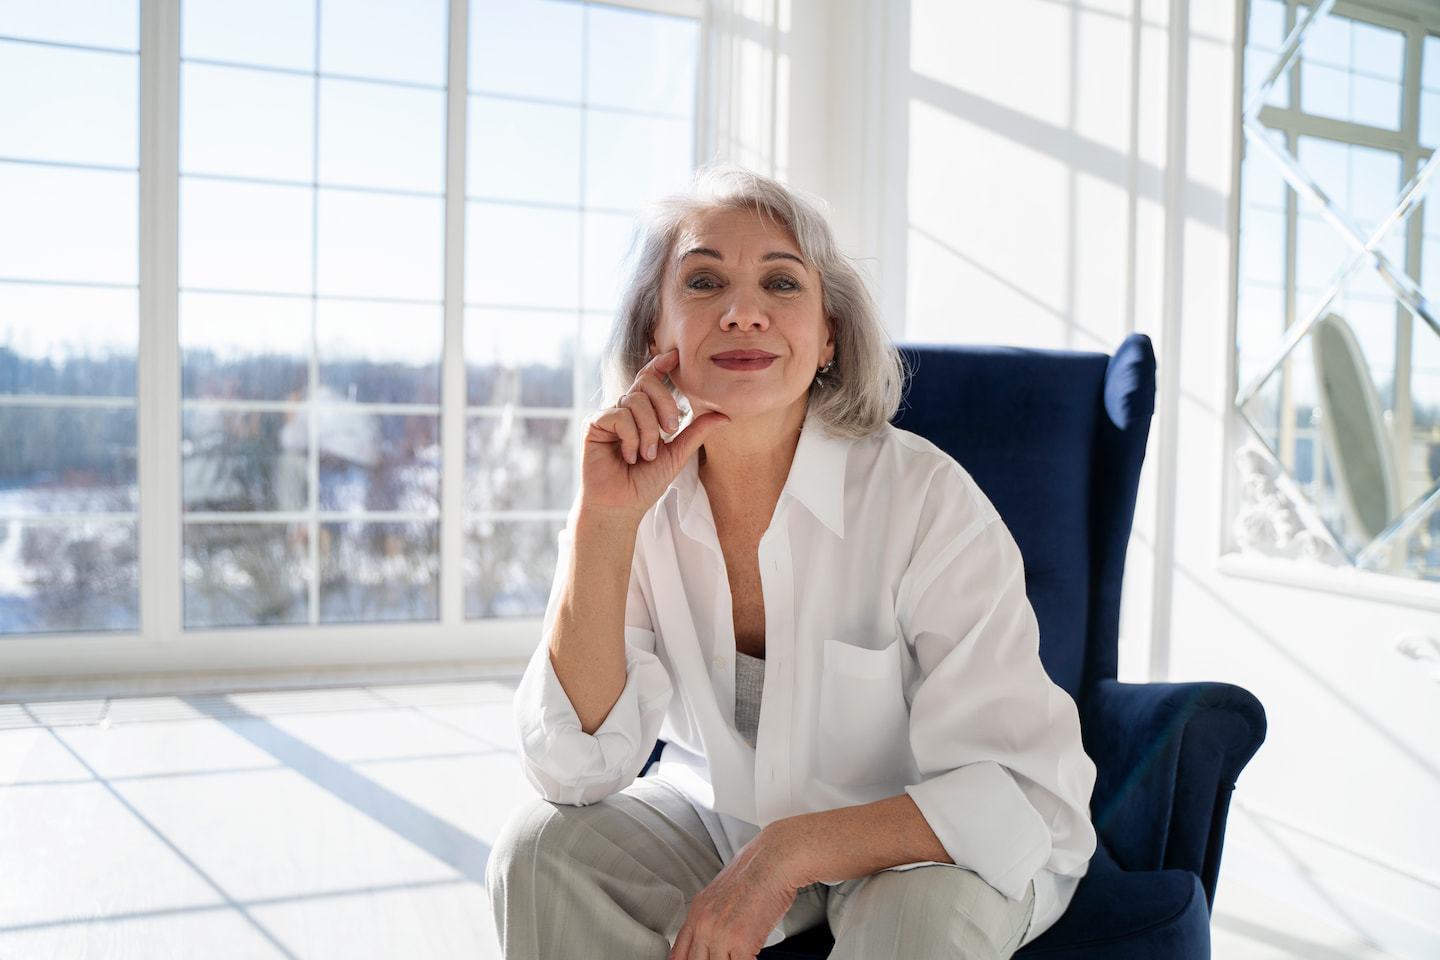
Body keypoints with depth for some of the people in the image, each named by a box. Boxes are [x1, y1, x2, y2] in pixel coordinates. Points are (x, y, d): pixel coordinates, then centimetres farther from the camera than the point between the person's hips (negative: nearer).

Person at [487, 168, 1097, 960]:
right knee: (542, 849, -18)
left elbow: (1034, 796, -24)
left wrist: (790, 850, -32)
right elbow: (576, 767, -18)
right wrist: (604, 518, -27)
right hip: (720, 825, 3)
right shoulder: (648, 501, -12)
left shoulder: (926, 500, -24)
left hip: (916, 845, -2)